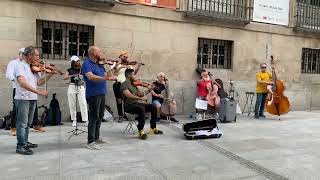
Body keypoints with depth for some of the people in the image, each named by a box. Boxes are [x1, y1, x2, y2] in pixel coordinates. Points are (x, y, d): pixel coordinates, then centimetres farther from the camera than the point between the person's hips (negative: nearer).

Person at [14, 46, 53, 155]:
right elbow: (22, 83, -26)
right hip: (22, 99, -8)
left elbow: (39, 82, 11)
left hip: (32, 99, 8)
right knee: (22, 123, -2)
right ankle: (20, 146, 5)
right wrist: (38, 92, -32)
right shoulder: (20, 66, -12)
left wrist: (50, 75, 3)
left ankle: (25, 142, 30)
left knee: (28, 123, 17)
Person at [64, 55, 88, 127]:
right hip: (72, 87, 1)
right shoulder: (70, 70, 7)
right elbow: (64, 77, -5)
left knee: (83, 104, -8)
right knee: (72, 104, 4)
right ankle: (74, 120, 16)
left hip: (81, 87, -1)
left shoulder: (82, 69, 7)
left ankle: (85, 120, -6)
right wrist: (72, 76, -19)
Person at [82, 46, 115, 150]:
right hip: (93, 94, -9)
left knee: (100, 117, 16)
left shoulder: (99, 65, 16)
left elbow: (106, 75, 12)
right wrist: (105, 78, -35)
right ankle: (90, 142, 0)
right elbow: (91, 76, -26)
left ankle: (96, 138, 29)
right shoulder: (87, 64, -9)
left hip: (102, 93, 9)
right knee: (94, 117, -7)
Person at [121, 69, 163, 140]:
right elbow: (129, 95, -23)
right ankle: (141, 131, -29)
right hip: (129, 105, -8)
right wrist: (140, 98, -31)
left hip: (136, 103, 8)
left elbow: (140, 93, 17)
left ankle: (153, 128, 6)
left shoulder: (133, 84, 18)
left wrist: (149, 89, 10)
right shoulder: (124, 85, -7)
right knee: (142, 109, -36)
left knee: (153, 107, -3)